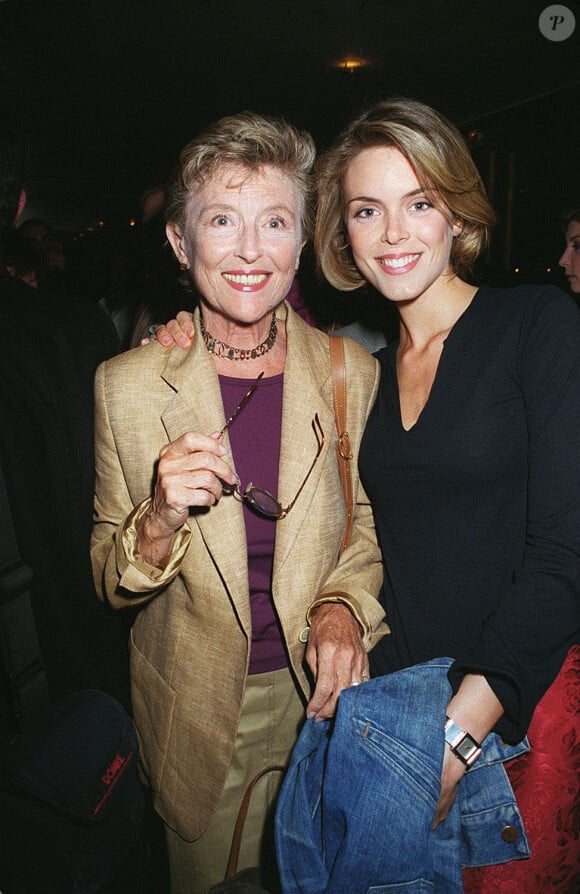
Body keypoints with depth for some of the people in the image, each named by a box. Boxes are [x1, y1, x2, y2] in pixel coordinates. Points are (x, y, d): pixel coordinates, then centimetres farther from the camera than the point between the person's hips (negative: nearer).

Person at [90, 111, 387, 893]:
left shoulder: (351, 371, -10)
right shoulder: (127, 384, -13)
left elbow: (367, 521, 4)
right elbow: (110, 582, -6)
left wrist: (344, 606, -15)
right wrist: (160, 521, -27)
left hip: (322, 691, 2)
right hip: (198, 708, -1)